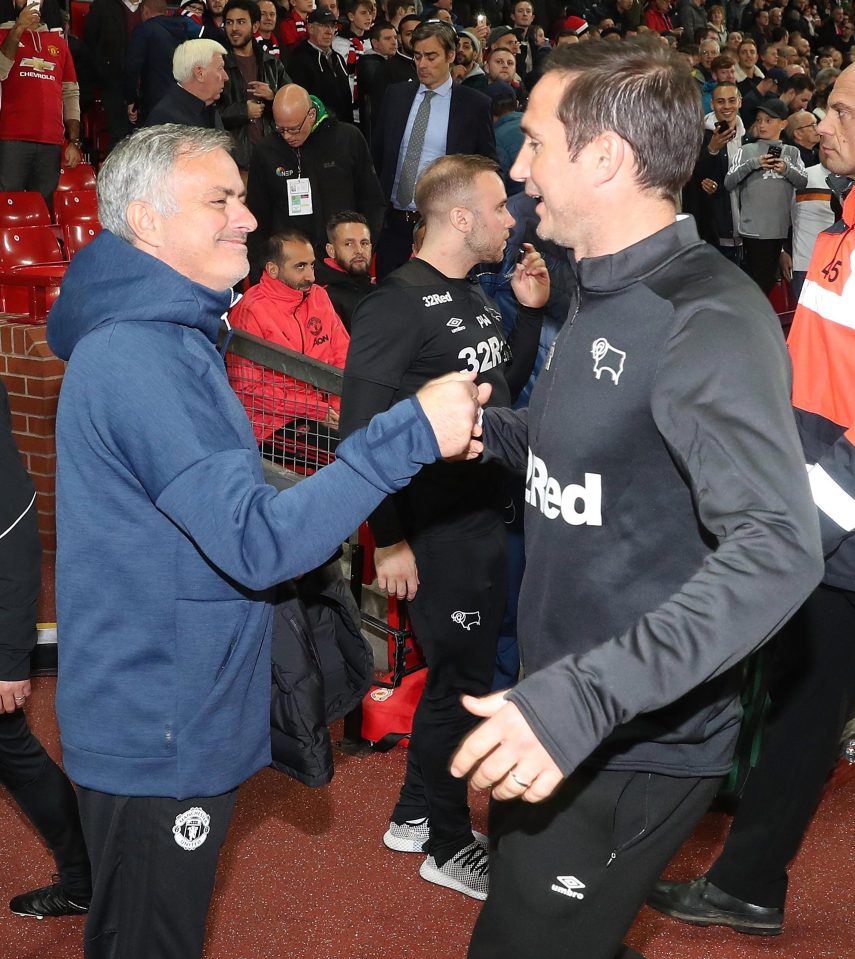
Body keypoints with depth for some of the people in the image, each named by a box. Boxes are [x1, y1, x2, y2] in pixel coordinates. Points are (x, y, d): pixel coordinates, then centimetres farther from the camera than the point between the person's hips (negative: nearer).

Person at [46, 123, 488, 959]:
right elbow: (256, 543, -28)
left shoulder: (162, 336, 12)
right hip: (156, 734, -10)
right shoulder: (139, 359, -23)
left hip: (174, 720, 10)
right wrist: (410, 434, -30)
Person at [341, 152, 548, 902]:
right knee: (462, 680, 3)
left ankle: (415, 814, 35)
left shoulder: (473, 296, 9)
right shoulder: (398, 305, -18)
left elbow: (503, 390, 17)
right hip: (437, 529, -9)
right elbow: (362, 430, -19)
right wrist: (388, 540, -19)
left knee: (458, 670, 18)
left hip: (484, 516, 9)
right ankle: (450, 845, 21)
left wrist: (532, 312, 5)